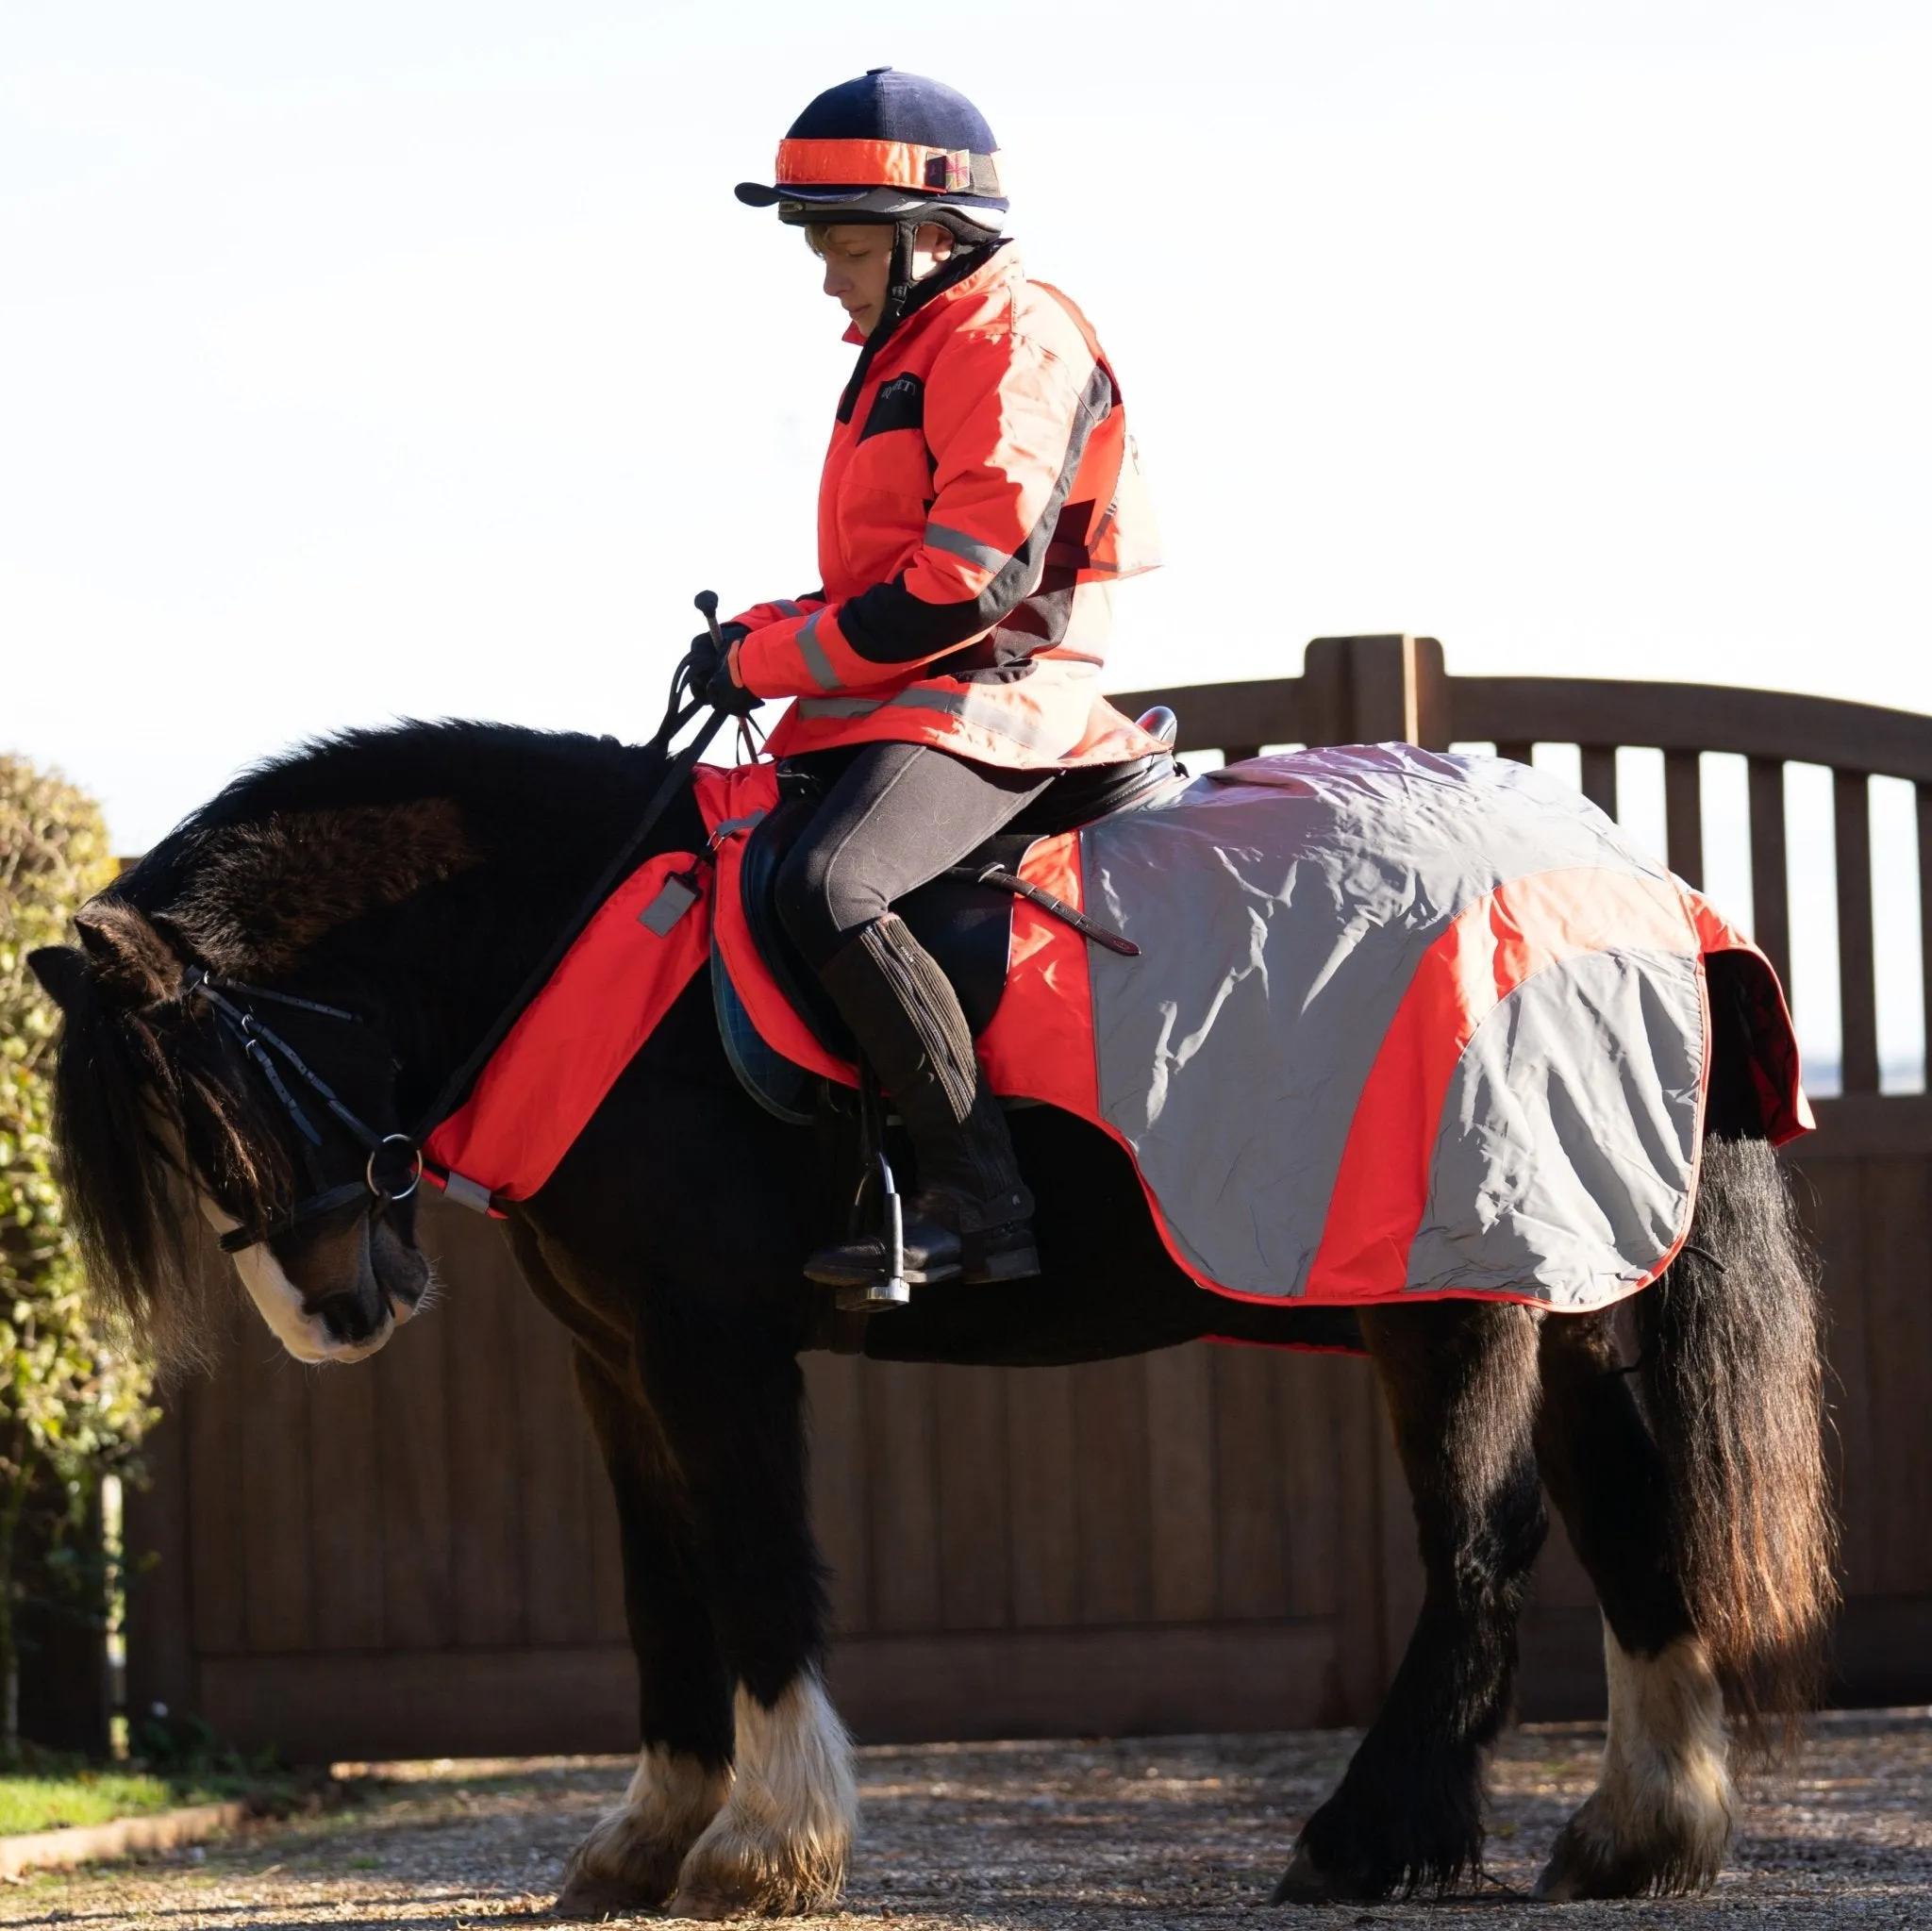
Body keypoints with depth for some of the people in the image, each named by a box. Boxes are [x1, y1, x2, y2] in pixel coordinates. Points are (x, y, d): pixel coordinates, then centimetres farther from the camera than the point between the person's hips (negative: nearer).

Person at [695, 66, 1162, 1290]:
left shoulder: (1014, 343, -11)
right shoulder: (906, 351, 21)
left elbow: (967, 584, -20)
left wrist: (773, 661, -14)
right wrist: (765, 635, 5)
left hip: (990, 704, -11)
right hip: (882, 709, 11)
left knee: (829, 888, -33)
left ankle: (980, 1204, -31)